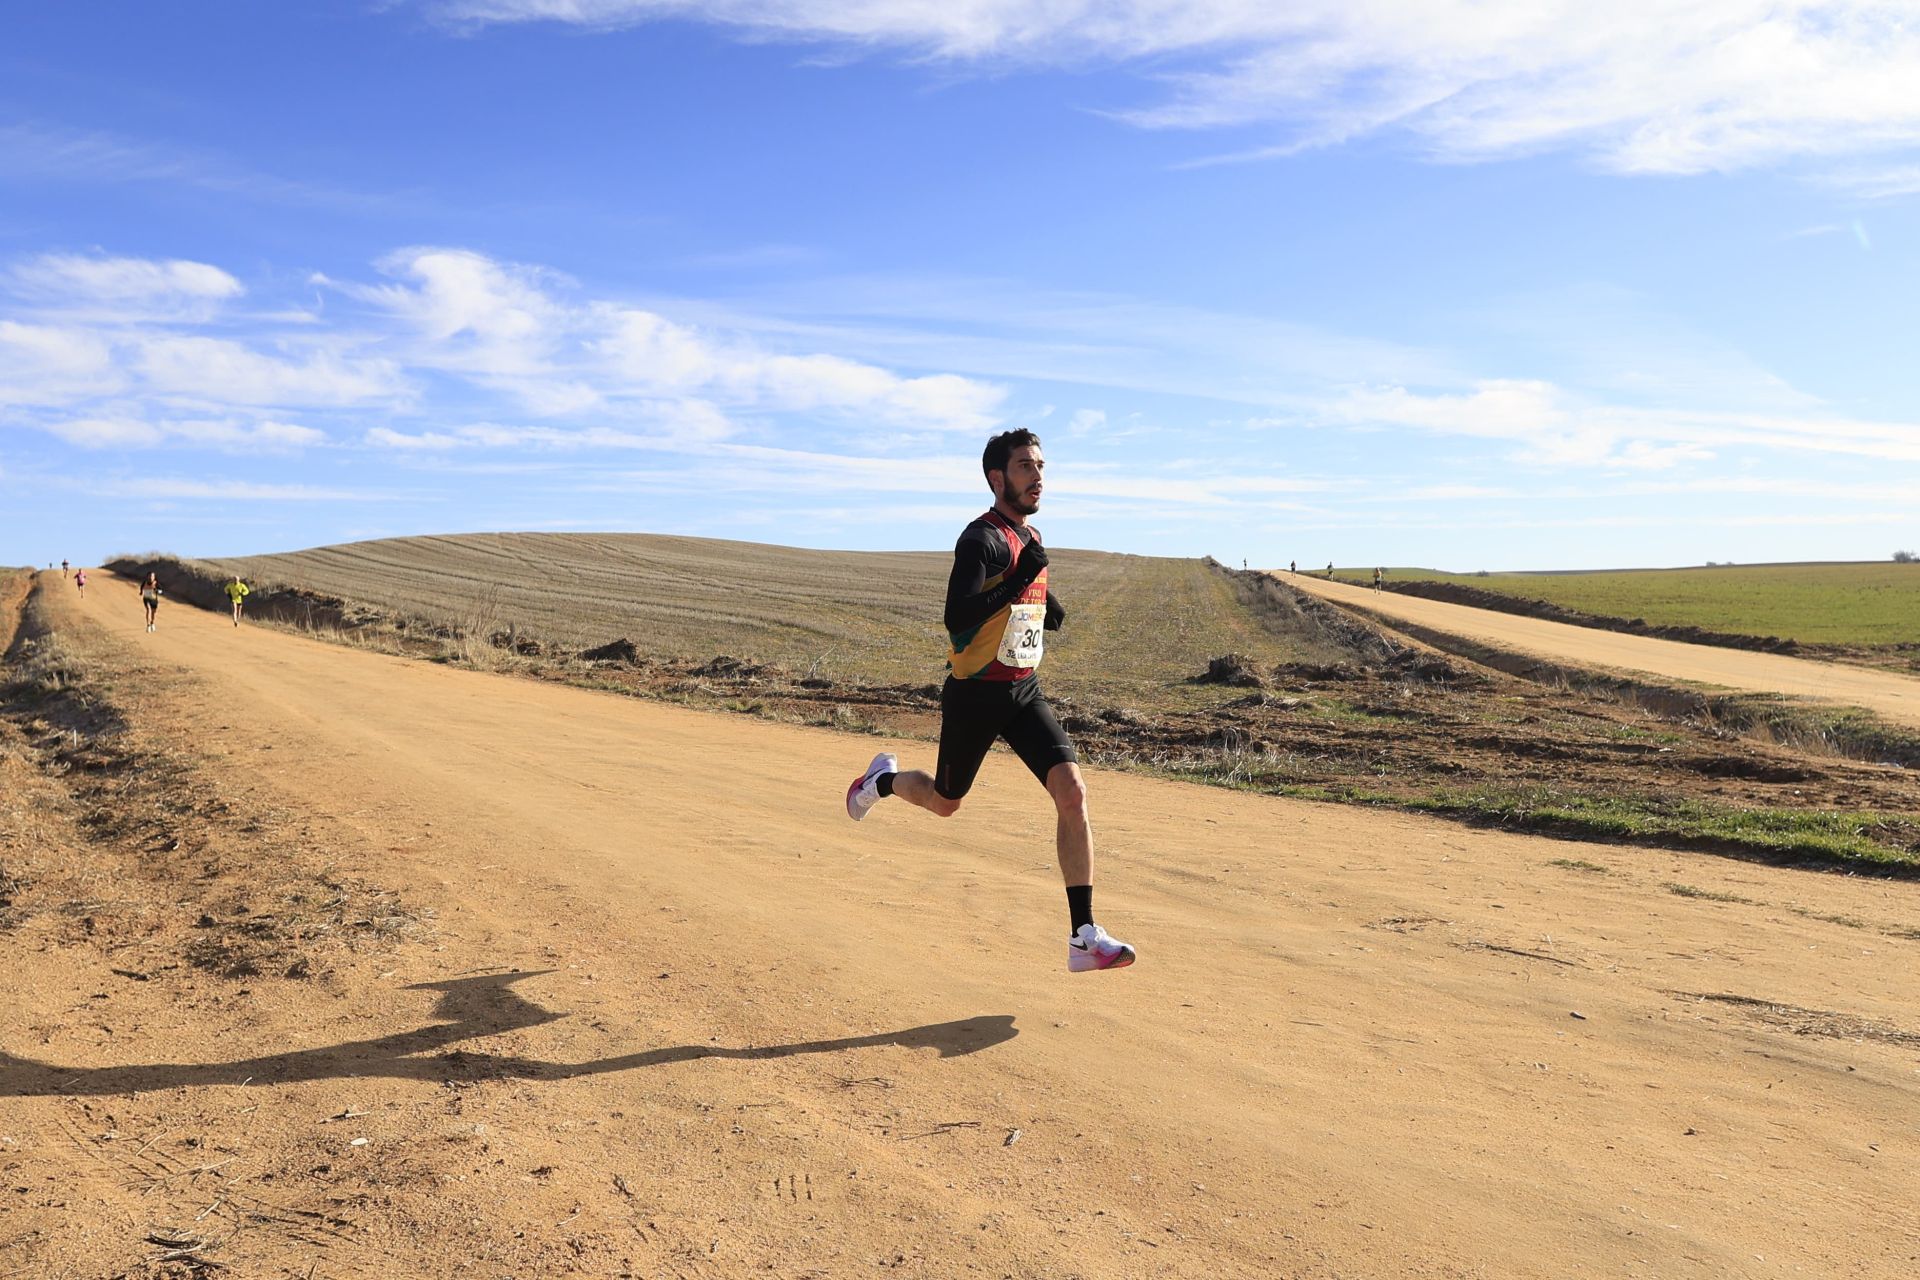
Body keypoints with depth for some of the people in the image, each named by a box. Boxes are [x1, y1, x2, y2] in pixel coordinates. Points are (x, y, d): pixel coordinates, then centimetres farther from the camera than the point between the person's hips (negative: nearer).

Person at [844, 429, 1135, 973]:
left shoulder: (1032, 537, 10)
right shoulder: (981, 539, -17)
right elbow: (957, 618, -30)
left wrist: (1045, 604, 8)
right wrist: (1020, 576, -31)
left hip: (1024, 692, 6)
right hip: (975, 696, -6)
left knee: (1073, 792, -12)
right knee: (944, 802, 14)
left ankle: (1084, 938, -9)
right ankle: (884, 778, 49)